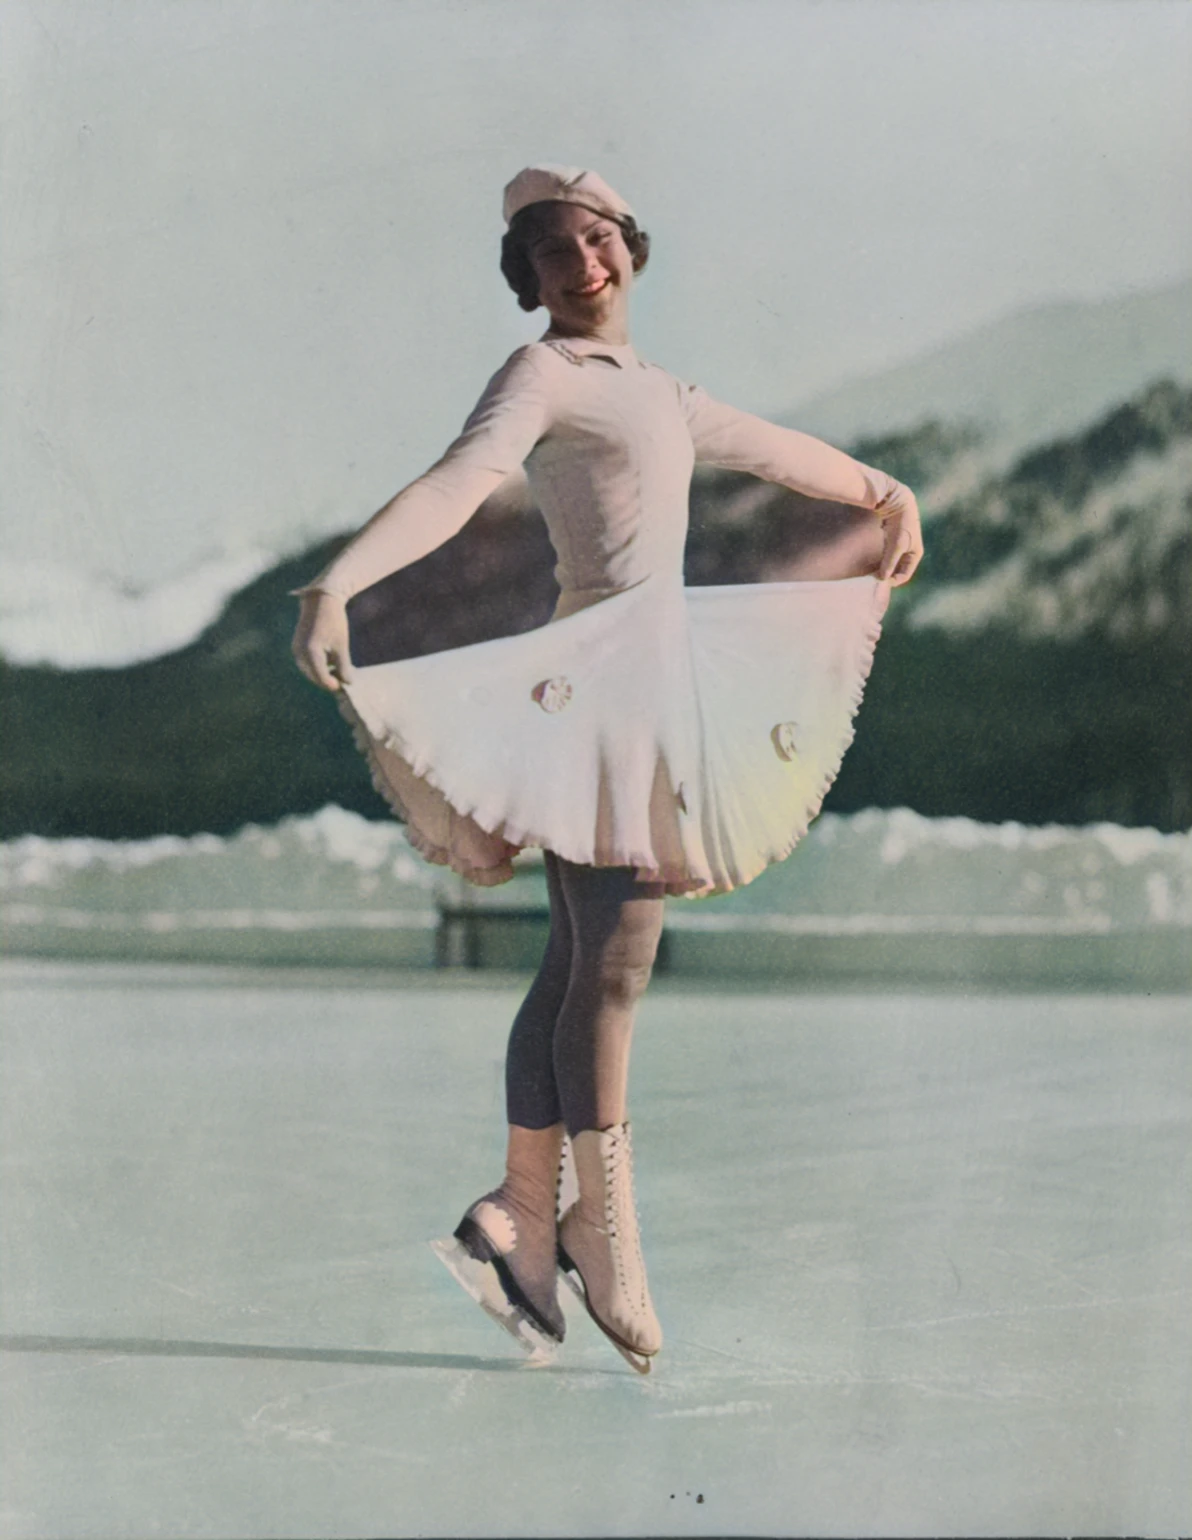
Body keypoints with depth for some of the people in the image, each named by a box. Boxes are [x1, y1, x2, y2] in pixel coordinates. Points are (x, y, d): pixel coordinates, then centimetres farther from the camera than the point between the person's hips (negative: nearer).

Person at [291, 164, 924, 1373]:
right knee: (611, 968, -9)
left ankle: (520, 1226, 9)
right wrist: (336, 581, -39)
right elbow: (455, 482, -23)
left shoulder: (656, 390, 20)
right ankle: (605, 1228, -3)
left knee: (581, 968, 7)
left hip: (662, 673, 9)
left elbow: (774, 448, 37)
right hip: (603, 677, -9)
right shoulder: (542, 374, -6)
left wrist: (883, 491, 52)